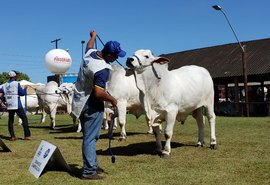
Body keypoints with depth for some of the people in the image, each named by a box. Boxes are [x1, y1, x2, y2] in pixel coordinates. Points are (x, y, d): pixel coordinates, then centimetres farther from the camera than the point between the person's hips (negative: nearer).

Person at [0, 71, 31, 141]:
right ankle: (27, 135, -1)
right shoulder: (16, 83, -7)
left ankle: (12, 136, 9)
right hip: (17, 106, -5)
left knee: (10, 120, 13)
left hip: (9, 106, 5)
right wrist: (25, 89, 11)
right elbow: (22, 93, -6)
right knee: (24, 119, 2)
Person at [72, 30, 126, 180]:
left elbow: (89, 46, 25)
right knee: (90, 138, -3)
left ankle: (93, 164, 31)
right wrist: (112, 100, -15)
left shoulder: (90, 53, 0)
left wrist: (93, 36, 45)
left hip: (80, 102, 10)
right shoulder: (103, 69, -27)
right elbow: (98, 92, -31)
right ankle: (89, 171, 4)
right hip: (92, 106, -10)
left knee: (89, 136, 18)